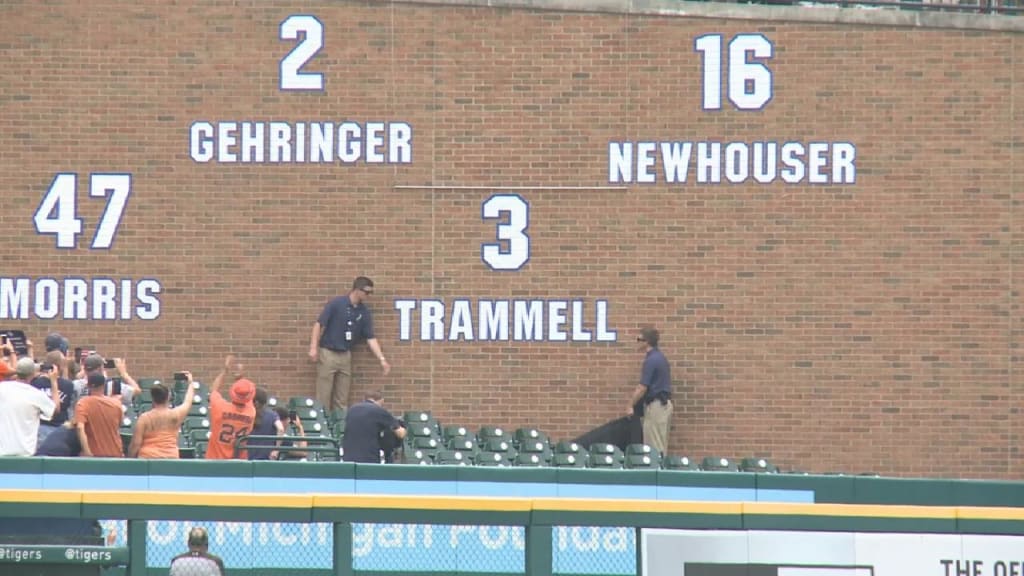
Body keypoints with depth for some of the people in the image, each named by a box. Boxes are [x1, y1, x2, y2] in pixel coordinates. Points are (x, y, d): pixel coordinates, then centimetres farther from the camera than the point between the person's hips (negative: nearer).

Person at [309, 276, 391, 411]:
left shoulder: (364, 313, 3)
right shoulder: (336, 303, -12)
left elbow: (370, 338, 4)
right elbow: (319, 324, -10)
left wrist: (382, 359, -5)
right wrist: (313, 347, -18)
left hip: (345, 356, 5)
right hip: (327, 353, -5)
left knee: (342, 399, 8)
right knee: (323, 396, -3)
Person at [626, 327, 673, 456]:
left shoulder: (651, 360, -16)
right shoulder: (660, 357, 14)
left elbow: (643, 388, -16)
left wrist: (630, 406, -7)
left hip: (656, 405, -10)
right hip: (664, 403, 10)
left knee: (654, 447, -6)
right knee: (660, 446, 10)